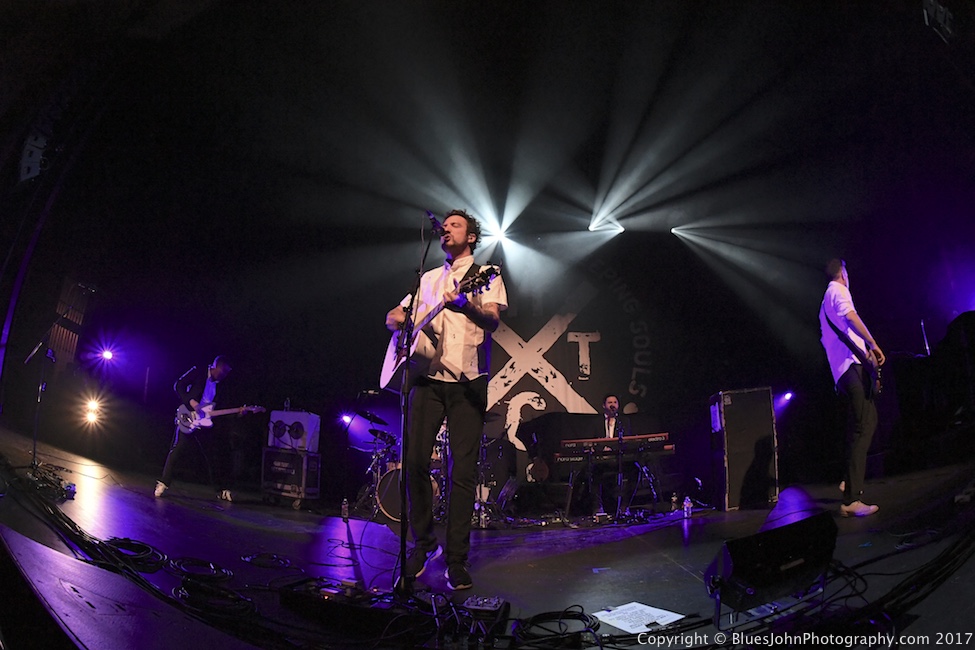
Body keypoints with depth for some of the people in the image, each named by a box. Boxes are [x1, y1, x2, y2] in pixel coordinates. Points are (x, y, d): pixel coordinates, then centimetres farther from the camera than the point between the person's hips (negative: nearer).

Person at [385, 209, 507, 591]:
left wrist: (465, 304, -29)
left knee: (463, 470, -5)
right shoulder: (427, 279, 24)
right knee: (415, 460, -6)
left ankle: (456, 560, 3)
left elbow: (493, 319, -8)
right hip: (428, 376, 4)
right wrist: (400, 321, 2)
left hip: (467, 381, -3)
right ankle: (422, 543, 13)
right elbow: (394, 315, 27)